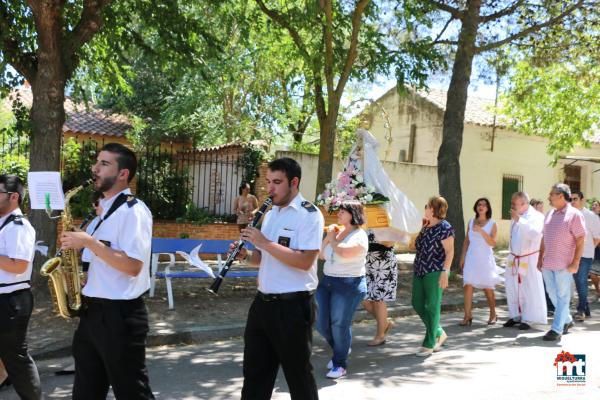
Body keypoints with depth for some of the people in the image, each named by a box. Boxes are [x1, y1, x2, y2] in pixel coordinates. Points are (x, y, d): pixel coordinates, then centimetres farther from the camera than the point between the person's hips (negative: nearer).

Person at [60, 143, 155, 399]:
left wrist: (89, 241, -22)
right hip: (93, 311, 9)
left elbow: (132, 266, -24)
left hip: (119, 315, -9)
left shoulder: (133, 211, -15)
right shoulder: (104, 210, 14)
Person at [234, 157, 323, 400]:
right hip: (263, 302, 8)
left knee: (298, 373, 8)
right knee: (255, 370, 15)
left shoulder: (309, 214, -12)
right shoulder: (270, 214, 13)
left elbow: (305, 261, -22)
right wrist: (246, 255, -2)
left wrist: (264, 242, -22)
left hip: (293, 306, -7)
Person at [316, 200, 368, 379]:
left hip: (348, 285, -7)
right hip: (326, 281, 7)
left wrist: (332, 237, -12)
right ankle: (340, 350, 35)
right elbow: (321, 255, 14)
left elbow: (343, 252, -29)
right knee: (321, 323, 9)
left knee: (340, 324, -2)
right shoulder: (337, 231, 10)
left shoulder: (359, 236, -11)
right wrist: (328, 236, 2)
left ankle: (340, 364, 16)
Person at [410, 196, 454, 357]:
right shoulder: (426, 227, 15)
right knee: (418, 304, 9)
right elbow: (414, 246, 19)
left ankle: (429, 344, 9)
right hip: (419, 271, 9)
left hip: (435, 272, -9)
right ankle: (439, 333, 26)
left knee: (432, 307, -1)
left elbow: (450, 251, -13)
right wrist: (420, 230, 9)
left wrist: (445, 272, -19)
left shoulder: (444, 227, -9)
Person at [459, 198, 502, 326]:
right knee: (468, 286, -9)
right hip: (471, 258, 2)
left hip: (485, 259, -2)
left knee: (488, 288, 6)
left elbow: (492, 243, -12)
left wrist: (481, 231, -23)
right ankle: (467, 316, -5)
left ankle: (493, 315, 23)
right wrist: (462, 257, 8)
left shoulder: (492, 224, -1)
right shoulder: (471, 222, 8)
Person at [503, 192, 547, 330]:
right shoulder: (515, 217, 10)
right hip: (513, 258, 7)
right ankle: (515, 316, 24)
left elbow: (535, 234, -29)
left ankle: (528, 319, 7)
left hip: (529, 259, -7)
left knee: (529, 289, -2)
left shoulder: (536, 216, -12)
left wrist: (519, 220, -29)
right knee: (512, 287, 11)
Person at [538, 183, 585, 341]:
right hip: (547, 264, 7)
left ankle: (557, 329, 5)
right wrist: (540, 258, 14)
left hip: (564, 265, -7)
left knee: (562, 296, 1)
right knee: (552, 294, 14)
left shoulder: (574, 214, -8)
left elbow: (580, 240, -11)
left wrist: (575, 263, -16)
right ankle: (567, 320, 32)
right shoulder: (550, 214, 13)